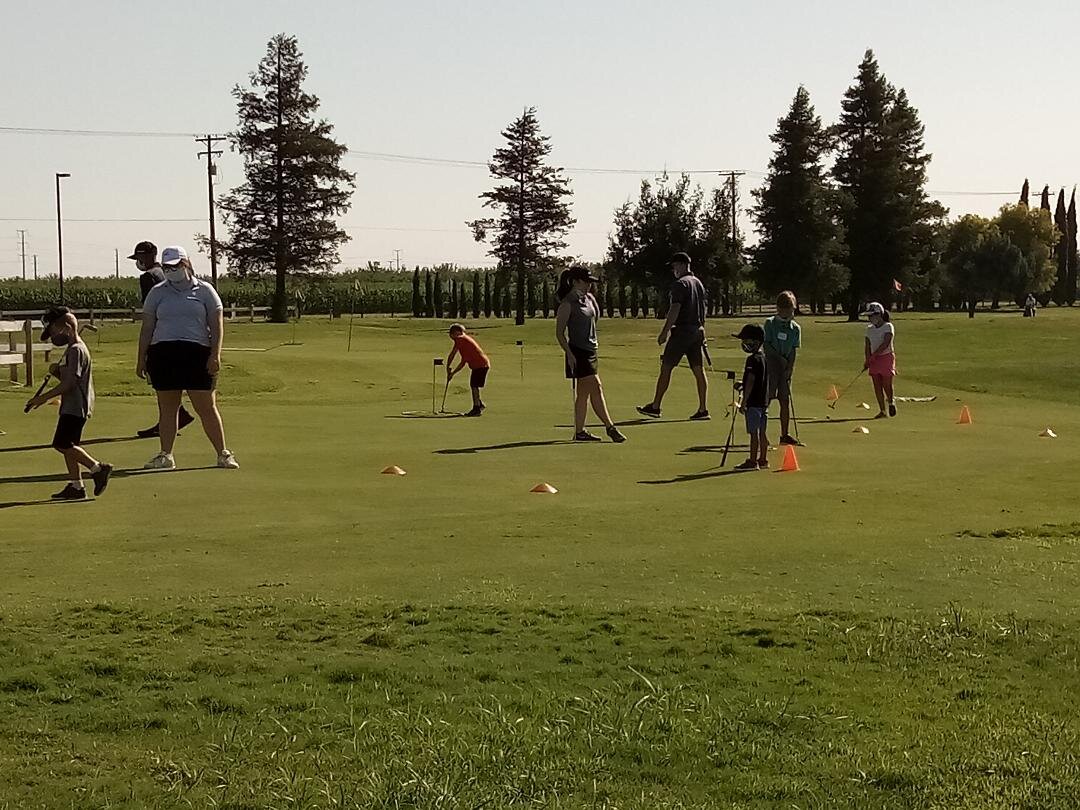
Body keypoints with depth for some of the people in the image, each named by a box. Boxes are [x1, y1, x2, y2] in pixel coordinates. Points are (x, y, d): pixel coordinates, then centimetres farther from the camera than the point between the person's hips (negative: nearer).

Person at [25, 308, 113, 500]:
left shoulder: (76, 350, -15)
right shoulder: (72, 350, 18)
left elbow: (70, 383, -21)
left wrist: (44, 397, -19)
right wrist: (57, 372, 3)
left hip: (75, 407, -10)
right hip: (72, 407, 10)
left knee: (62, 444, -13)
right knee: (67, 445, 10)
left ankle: (98, 468, -10)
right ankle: (75, 486, 13)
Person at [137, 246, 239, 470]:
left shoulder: (204, 290, 7)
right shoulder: (157, 292, 13)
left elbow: (217, 325, 3)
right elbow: (147, 329, 14)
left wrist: (215, 354, -8)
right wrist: (141, 359, 8)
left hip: (197, 353, -2)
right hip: (163, 354, 2)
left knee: (207, 407, -4)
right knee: (166, 408, 5)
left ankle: (223, 454, 3)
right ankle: (166, 455, 13)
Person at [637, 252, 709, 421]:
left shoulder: (680, 284, -10)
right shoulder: (699, 283, 16)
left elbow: (675, 309, -17)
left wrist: (664, 332, -16)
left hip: (681, 331, -8)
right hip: (697, 331, 8)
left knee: (666, 368, -2)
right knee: (699, 370, 5)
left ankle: (655, 407, 1)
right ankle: (703, 409, 3)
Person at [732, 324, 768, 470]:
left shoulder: (752, 359, -16)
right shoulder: (763, 357, 13)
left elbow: (751, 381, -19)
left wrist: (744, 402, -18)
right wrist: (743, 384, 20)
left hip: (754, 402, -9)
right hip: (764, 401, 9)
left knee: (754, 432, -6)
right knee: (762, 432, 13)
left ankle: (753, 461, -4)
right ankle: (763, 460, 19)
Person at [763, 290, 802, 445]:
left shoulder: (795, 328, 6)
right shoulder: (770, 323, -2)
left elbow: (794, 350, 3)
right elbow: (767, 345, -6)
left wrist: (790, 367, -8)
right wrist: (780, 358, -14)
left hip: (786, 367, 4)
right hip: (771, 363, -4)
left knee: (785, 400, 6)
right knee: (766, 399, -7)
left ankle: (785, 434, 13)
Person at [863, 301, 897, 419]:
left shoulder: (888, 327, -8)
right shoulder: (869, 329, 10)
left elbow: (885, 344, -19)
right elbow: (868, 346, 8)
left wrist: (873, 356, -24)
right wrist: (868, 360, -5)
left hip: (886, 357, -5)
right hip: (874, 359, 5)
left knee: (886, 384, -7)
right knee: (877, 386, 1)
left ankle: (891, 401, 22)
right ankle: (882, 411, 5)